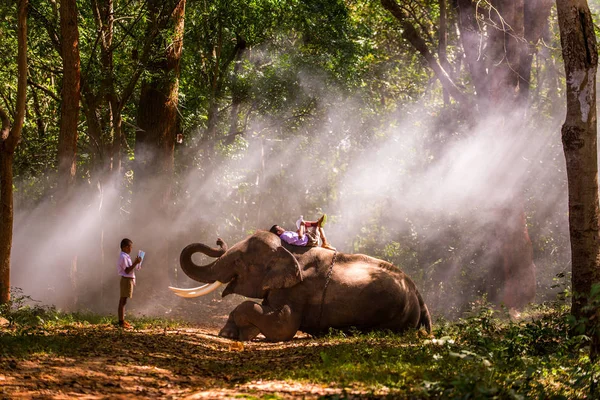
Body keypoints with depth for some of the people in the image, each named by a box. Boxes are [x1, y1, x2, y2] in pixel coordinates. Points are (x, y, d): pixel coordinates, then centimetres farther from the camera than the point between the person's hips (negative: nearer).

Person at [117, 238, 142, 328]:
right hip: (126, 279, -11)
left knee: (123, 301, 14)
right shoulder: (123, 257, -16)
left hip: (129, 279, 11)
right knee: (123, 301, -8)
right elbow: (127, 270, -22)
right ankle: (121, 322, -7)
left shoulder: (125, 256, 16)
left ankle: (122, 320, 20)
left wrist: (135, 262, 15)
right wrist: (136, 263, -22)